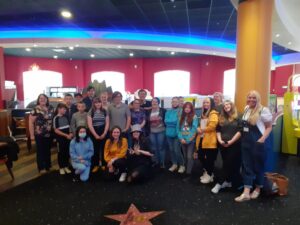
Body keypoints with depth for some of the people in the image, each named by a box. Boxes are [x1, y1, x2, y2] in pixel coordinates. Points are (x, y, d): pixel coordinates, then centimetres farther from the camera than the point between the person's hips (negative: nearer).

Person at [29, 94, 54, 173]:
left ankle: (48, 166, 32)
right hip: (39, 134, -5)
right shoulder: (36, 109, -12)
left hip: (49, 134, 5)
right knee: (40, 151, 8)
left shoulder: (51, 108, 4)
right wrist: (32, 135, -13)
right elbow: (31, 122, -11)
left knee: (48, 150, 17)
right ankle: (41, 168, 22)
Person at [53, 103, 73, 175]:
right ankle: (61, 168, 19)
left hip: (68, 137, 5)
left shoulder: (66, 117, 5)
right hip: (60, 138, -5)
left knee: (67, 152, 11)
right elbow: (56, 130, -11)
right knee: (61, 152, 6)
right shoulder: (56, 118, -10)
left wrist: (70, 133, -2)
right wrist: (66, 135, -14)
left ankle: (66, 166, 24)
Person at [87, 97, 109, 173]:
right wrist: (95, 135, -9)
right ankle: (95, 165, 15)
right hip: (94, 133, -1)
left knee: (103, 149, 4)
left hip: (103, 133, 1)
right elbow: (90, 125, -6)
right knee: (95, 149, 4)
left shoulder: (104, 111, 5)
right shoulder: (90, 112, -1)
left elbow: (107, 123, 4)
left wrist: (104, 134, -5)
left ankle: (104, 164, 15)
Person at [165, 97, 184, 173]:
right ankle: (174, 164, 28)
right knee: (171, 150, 13)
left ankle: (182, 165, 12)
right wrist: (175, 122, -8)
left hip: (177, 134, -5)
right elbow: (166, 121, 3)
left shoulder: (181, 111, -7)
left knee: (177, 150, -7)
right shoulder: (168, 111, 9)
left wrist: (171, 122, -13)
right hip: (169, 133, 5)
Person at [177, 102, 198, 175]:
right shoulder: (181, 117, 8)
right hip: (183, 140, 4)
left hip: (191, 140, -4)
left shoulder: (194, 117, -4)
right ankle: (185, 169, 27)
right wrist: (181, 138, -9)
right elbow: (178, 128, 4)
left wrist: (188, 139, -14)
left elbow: (194, 129, -11)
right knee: (185, 156, 13)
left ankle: (188, 172, 1)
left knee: (189, 157, -7)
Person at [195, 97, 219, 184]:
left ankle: (209, 175, 17)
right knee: (201, 156, 13)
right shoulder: (203, 114, 19)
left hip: (210, 140, -8)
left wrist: (201, 130, -8)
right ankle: (207, 172, 31)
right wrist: (199, 129, 2)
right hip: (202, 139, 8)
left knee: (209, 158, 1)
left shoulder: (214, 114, -8)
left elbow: (212, 126, -20)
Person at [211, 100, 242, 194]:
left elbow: (240, 131, -9)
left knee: (230, 164, -4)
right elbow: (218, 131, 9)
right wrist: (220, 140, -8)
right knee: (227, 164, 11)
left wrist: (231, 141, -16)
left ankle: (219, 183, -2)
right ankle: (228, 181, 23)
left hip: (234, 145, -4)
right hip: (223, 145, 4)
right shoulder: (221, 118, 12)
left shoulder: (238, 117, -1)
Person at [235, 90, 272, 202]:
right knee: (246, 166, 4)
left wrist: (262, 139, -21)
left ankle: (257, 189, 29)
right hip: (246, 142, 6)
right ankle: (246, 192, 7)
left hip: (258, 143, -6)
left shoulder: (263, 110, -11)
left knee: (258, 166, 9)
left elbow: (269, 127, -9)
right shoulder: (246, 108, 8)